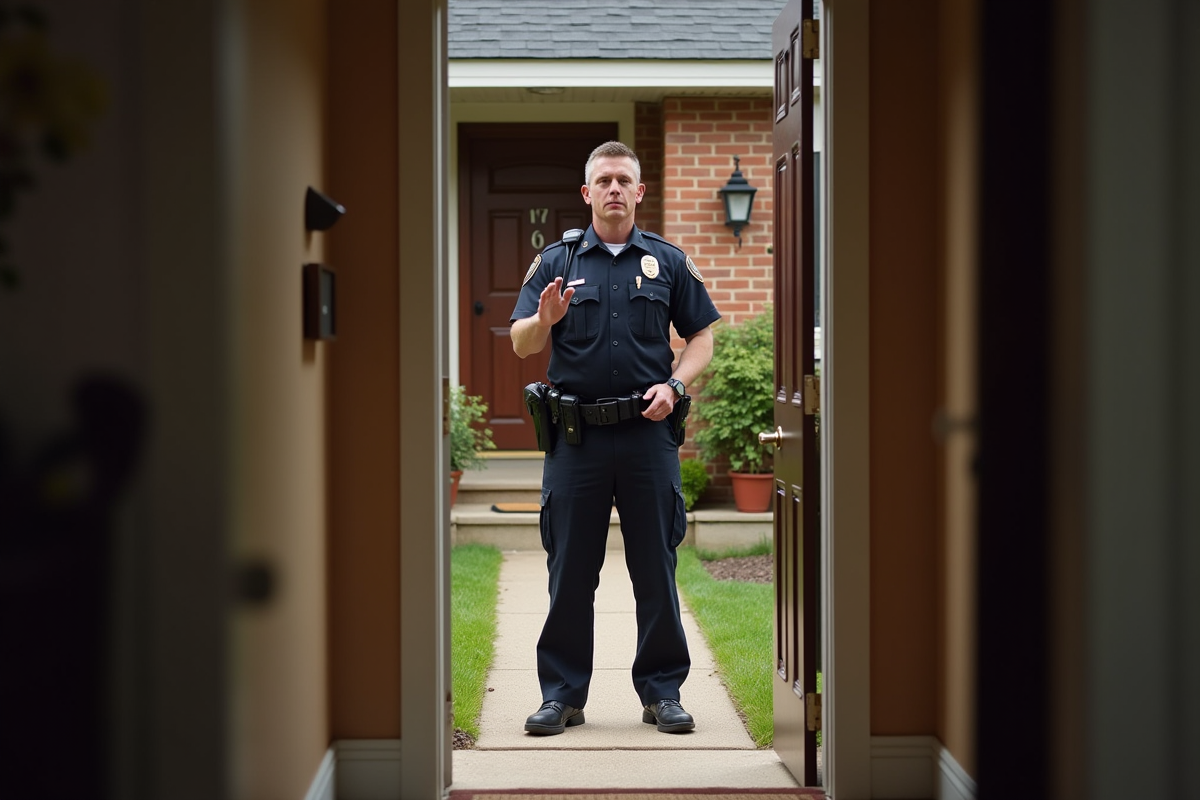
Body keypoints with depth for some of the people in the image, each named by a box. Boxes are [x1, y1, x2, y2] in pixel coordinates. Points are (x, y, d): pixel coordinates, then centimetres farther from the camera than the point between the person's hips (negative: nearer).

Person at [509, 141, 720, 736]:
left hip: (648, 431, 0)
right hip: (575, 434, 0)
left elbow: (701, 338, 11)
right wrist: (544, 320, -21)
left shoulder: (668, 261, 10)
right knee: (570, 570, 3)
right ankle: (562, 693, 11)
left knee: (656, 567, 3)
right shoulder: (556, 261, 8)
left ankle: (662, 690, 12)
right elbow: (521, 344, 1)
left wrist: (674, 385, -7)